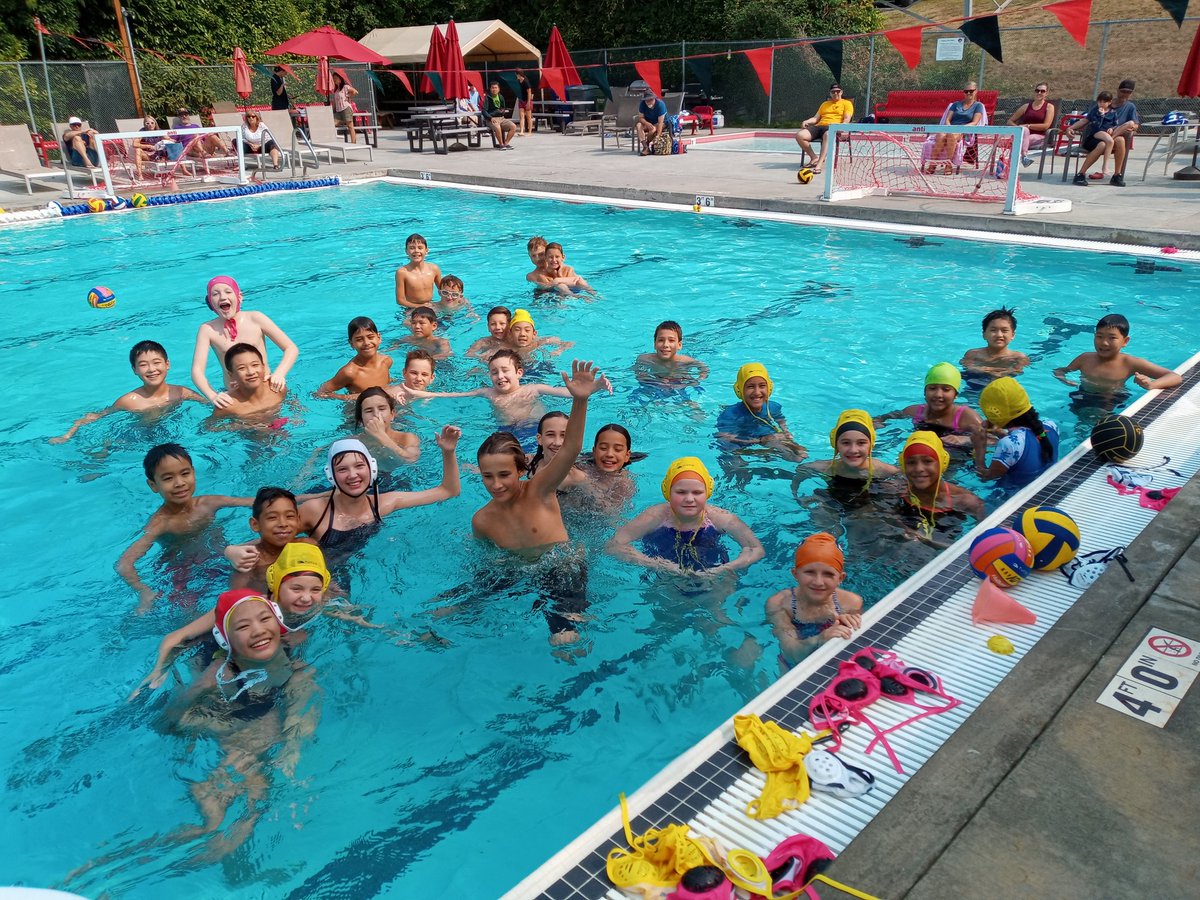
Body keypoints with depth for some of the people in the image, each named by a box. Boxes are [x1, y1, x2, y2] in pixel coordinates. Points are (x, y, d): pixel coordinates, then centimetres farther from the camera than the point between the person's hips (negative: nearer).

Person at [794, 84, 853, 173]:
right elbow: (816, 118, 25)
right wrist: (806, 121, 3)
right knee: (799, 135, -22)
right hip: (819, 126, 5)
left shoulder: (847, 103, 16)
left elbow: (846, 119, 2)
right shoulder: (824, 104, 32)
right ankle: (814, 157, -12)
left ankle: (819, 164, -54)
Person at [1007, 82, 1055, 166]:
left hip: (1039, 138, -2)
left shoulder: (1049, 107, 9)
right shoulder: (1026, 106, 18)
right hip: (1023, 135, 2)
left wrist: (1028, 125, -11)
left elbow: (1046, 126, -4)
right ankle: (1024, 156, -53)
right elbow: (1010, 121, 17)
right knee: (1024, 130, -33)